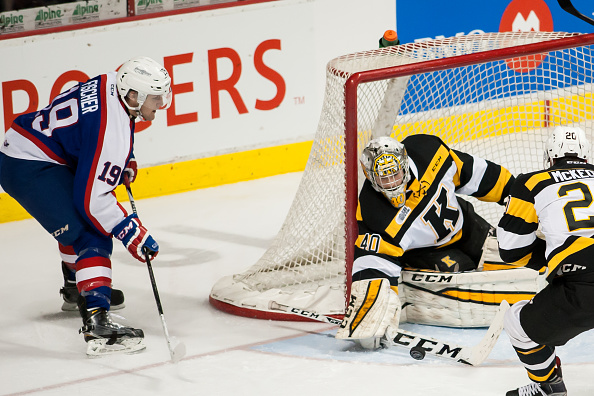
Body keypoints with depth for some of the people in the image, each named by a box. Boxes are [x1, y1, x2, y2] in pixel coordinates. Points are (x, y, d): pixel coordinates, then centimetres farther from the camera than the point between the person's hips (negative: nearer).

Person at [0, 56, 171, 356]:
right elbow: (92, 198, -24)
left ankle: (77, 287, 50)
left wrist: (124, 160, 20)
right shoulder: (113, 131, -24)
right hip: (29, 169, -11)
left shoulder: (110, 84, 2)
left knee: (80, 219, 31)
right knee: (94, 237, -15)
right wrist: (132, 234, -18)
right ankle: (97, 324, -25)